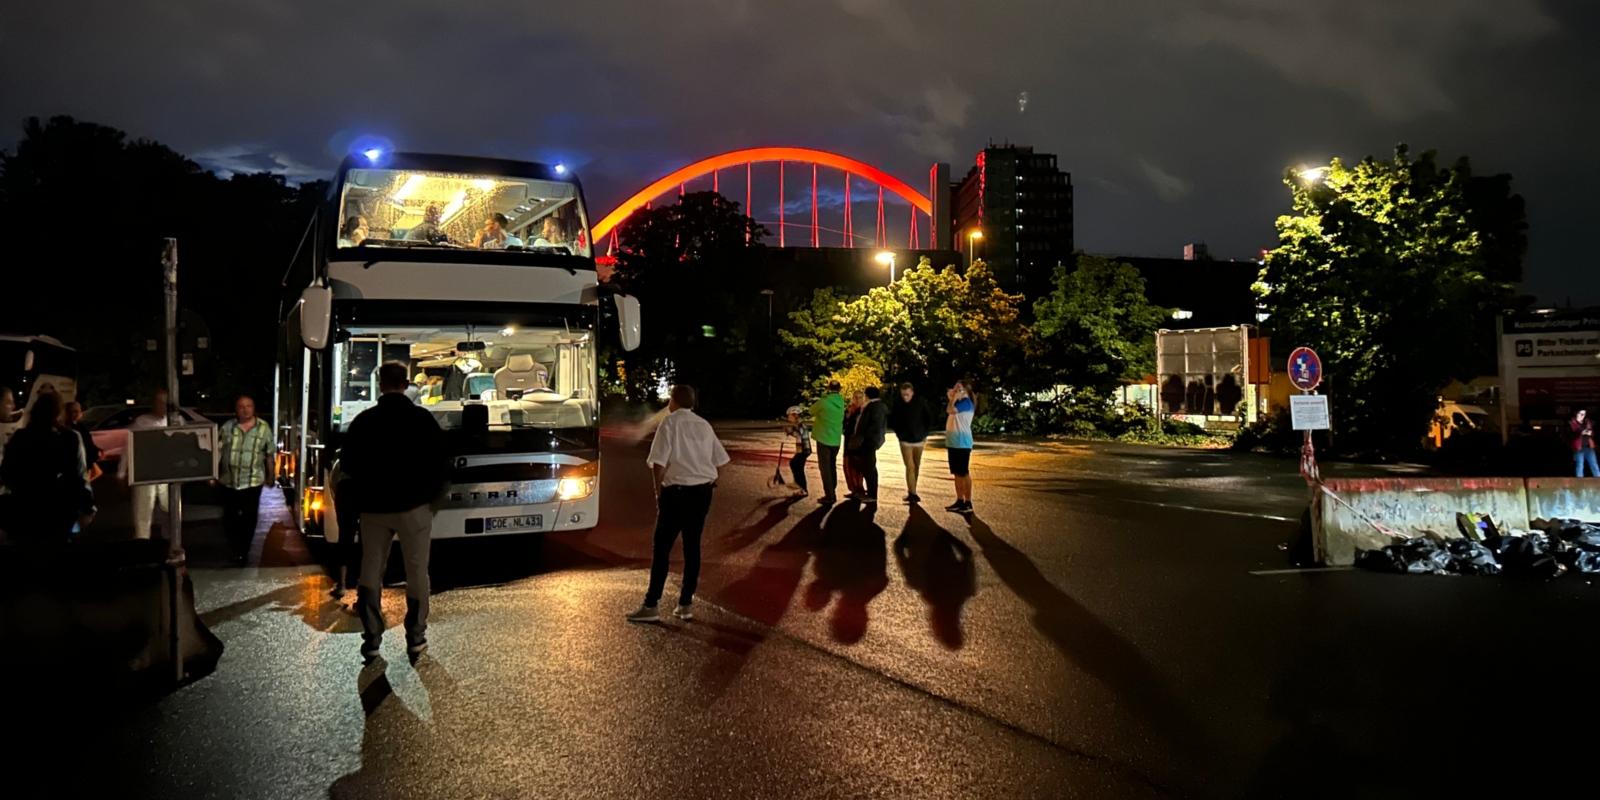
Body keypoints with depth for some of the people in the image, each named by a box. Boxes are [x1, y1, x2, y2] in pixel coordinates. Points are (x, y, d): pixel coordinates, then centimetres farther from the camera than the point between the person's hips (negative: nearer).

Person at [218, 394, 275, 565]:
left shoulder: (264, 428, -2)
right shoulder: (227, 427, -1)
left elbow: (269, 455, 6)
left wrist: (270, 476, 10)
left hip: (253, 482, -1)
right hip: (229, 481, 1)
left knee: (249, 518, 4)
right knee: (229, 518, 11)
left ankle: (244, 551, 19)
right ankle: (236, 548, 33)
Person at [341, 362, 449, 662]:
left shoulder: (364, 420, -1)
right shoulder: (422, 418, -6)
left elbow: (347, 465, 4)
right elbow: (441, 462, -6)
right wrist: (431, 493, 9)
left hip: (374, 508, 2)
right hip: (414, 506, -2)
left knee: (370, 573, 12)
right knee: (417, 573, 7)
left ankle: (371, 640, 12)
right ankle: (416, 638, 8)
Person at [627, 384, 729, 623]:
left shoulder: (670, 423, -7)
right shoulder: (704, 425, 10)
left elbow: (658, 463, -14)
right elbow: (719, 461, 11)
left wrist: (658, 492, -4)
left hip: (677, 490, -5)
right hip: (703, 491, 6)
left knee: (662, 548, 0)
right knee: (692, 546, 11)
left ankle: (651, 606, 2)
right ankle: (686, 605, 15)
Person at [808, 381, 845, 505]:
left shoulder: (824, 402, -15)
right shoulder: (841, 402, 2)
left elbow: (812, 410, 1)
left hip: (824, 438, -6)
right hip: (836, 439, 6)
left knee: (824, 467, -1)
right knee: (832, 466, 17)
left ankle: (829, 496, -3)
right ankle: (832, 494, 22)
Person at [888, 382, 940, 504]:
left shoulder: (920, 404, -5)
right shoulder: (898, 406, -5)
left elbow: (930, 419, 6)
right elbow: (891, 421, 8)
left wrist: (925, 433, 3)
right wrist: (899, 433, 3)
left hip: (919, 440, 2)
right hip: (905, 441, -2)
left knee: (916, 467, 9)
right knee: (910, 467, -11)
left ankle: (911, 492, 21)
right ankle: (912, 494, -14)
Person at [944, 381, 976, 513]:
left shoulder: (966, 402, -12)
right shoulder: (958, 403, 18)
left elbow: (950, 410, -25)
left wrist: (954, 398, -10)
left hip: (962, 443, -9)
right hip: (953, 443, 9)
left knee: (964, 473, -6)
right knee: (957, 473, 11)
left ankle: (968, 503, -3)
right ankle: (960, 501, 16)